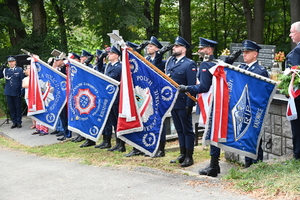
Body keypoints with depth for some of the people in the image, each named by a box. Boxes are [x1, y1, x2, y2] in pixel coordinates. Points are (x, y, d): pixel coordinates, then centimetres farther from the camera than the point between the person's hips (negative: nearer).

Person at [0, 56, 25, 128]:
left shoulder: (20, 70, -1)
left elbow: (22, 81, -3)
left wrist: (22, 91, -8)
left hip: (17, 92, -3)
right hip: (8, 93, 3)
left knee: (18, 108, 5)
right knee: (11, 108, 9)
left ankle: (19, 122, 14)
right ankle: (14, 122, 18)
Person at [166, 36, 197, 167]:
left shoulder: (189, 64, -9)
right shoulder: (170, 61, 12)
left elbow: (192, 86, -13)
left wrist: (189, 104, -18)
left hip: (183, 103, -7)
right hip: (172, 102, 7)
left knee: (187, 130, 2)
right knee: (179, 130, 15)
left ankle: (189, 157, 10)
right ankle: (182, 154, 24)